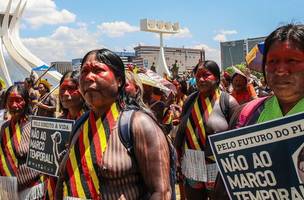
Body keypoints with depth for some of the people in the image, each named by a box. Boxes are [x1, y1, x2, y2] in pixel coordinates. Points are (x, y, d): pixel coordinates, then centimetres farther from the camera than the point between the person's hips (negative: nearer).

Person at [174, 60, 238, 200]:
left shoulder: (228, 101, -9)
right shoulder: (190, 100, 3)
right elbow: (181, 130, 11)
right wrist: (178, 154, 10)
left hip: (219, 171, -4)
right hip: (191, 169, 4)